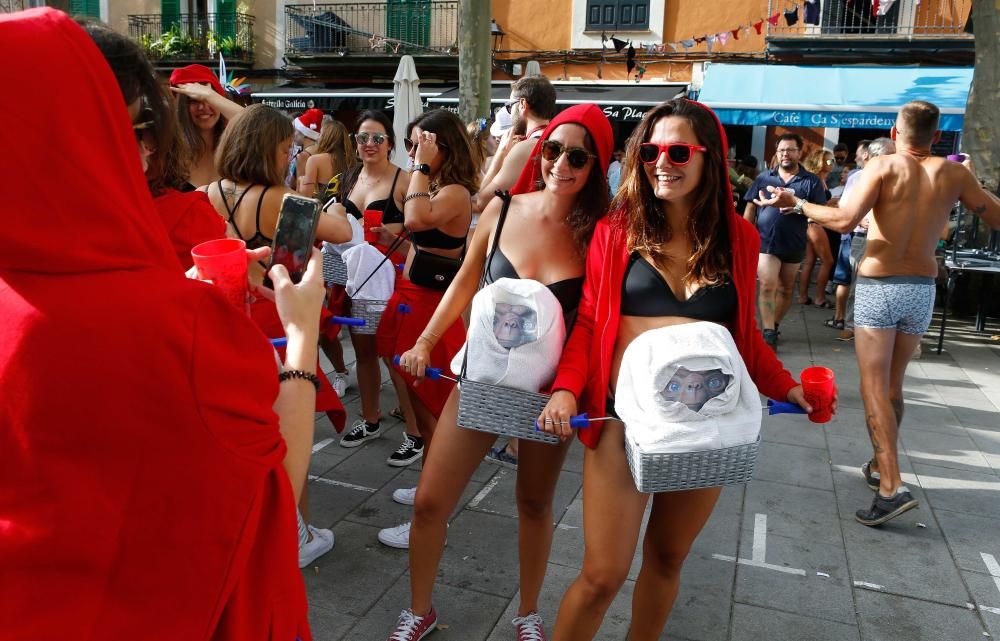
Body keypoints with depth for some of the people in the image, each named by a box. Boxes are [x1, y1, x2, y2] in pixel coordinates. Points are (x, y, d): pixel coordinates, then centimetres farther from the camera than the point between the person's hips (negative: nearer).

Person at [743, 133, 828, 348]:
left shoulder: (811, 181, 1)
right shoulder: (763, 177, 5)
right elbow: (750, 208, 6)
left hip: (794, 245, 2)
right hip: (765, 242, -1)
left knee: (786, 289, 12)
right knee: (768, 286, -11)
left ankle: (773, 327, 28)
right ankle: (768, 333, -10)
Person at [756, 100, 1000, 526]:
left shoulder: (884, 167, -9)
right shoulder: (953, 173, 2)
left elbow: (844, 221, -21)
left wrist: (795, 204, -10)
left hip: (878, 287, -4)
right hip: (922, 288, 5)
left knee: (874, 387, -4)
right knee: (893, 384, 19)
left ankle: (892, 487, -14)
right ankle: (880, 465, 32)